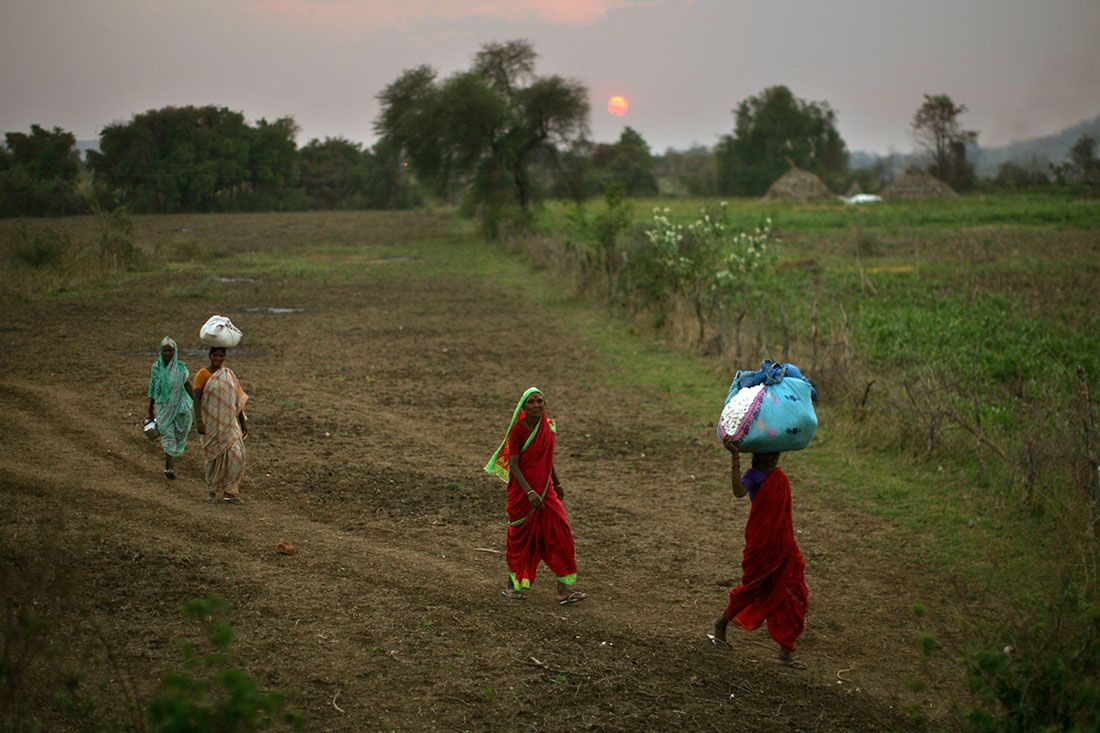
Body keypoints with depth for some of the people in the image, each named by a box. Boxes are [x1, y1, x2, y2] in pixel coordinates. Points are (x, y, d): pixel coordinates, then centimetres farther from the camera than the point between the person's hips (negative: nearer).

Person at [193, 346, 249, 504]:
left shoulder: (229, 374, 9)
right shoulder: (202, 374, -6)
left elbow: (237, 399, 11)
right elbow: (196, 399, -10)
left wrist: (243, 421, 9)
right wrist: (198, 421, -19)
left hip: (228, 421, 4)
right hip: (211, 421, -4)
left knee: (235, 453, -8)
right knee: (215, 455, 2)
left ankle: (231, 492, -1)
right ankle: (211, 490, 21)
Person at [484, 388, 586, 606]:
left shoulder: (549, 426, 1)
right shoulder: (518, 430, -16)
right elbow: (513, 465, -19)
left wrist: (556, 483, 24)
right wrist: (529, 492, -29)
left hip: (545, 490, 5)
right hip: (522, 491, -5)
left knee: (559, 533, -3)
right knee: (520, 536, 8)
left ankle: (564, 589, -1)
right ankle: (512, 585, 27)